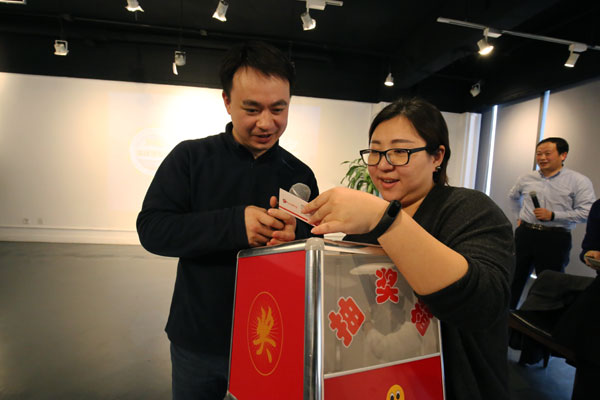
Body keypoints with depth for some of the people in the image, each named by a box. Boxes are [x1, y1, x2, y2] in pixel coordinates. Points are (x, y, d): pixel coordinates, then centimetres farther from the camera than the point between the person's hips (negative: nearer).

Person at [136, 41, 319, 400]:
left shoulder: (300, 175, -4)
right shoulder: (190, 157, -7)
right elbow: (152, 230, -15)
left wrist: (296, 236, -27)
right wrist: (234, 224, -29)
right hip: (197, 342, 0)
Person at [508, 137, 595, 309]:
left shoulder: (579, 181, -5)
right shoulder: (526, 179, 7)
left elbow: (587, 212, -13)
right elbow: (513, 196, 27)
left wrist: (552, 215, -18)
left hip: (555, 239, -4)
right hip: (525, 234, 4)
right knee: (515, 278, 11)